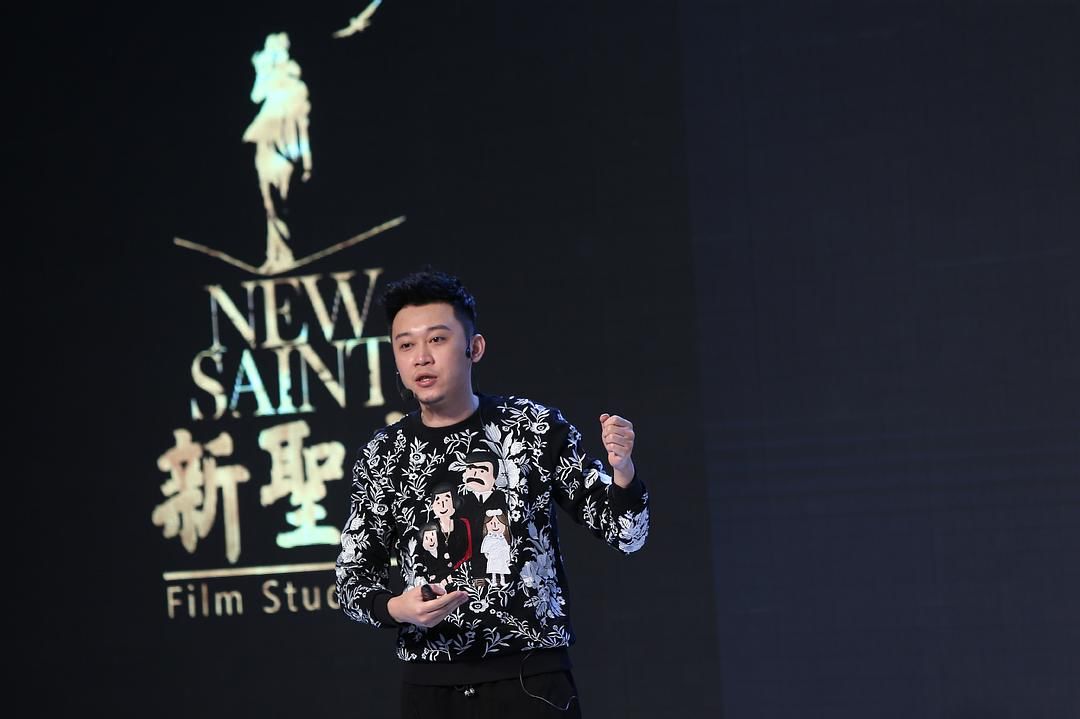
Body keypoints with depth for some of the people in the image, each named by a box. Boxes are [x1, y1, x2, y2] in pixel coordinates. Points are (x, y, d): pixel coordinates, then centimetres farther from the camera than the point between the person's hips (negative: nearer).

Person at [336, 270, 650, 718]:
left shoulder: (537, 428, -2)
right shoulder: (381, 457, 2)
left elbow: (625, 535, 1)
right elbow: (352, 581, 7)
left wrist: (622, 470, -19)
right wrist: (397, 609, -14)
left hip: (533, 680, -1)